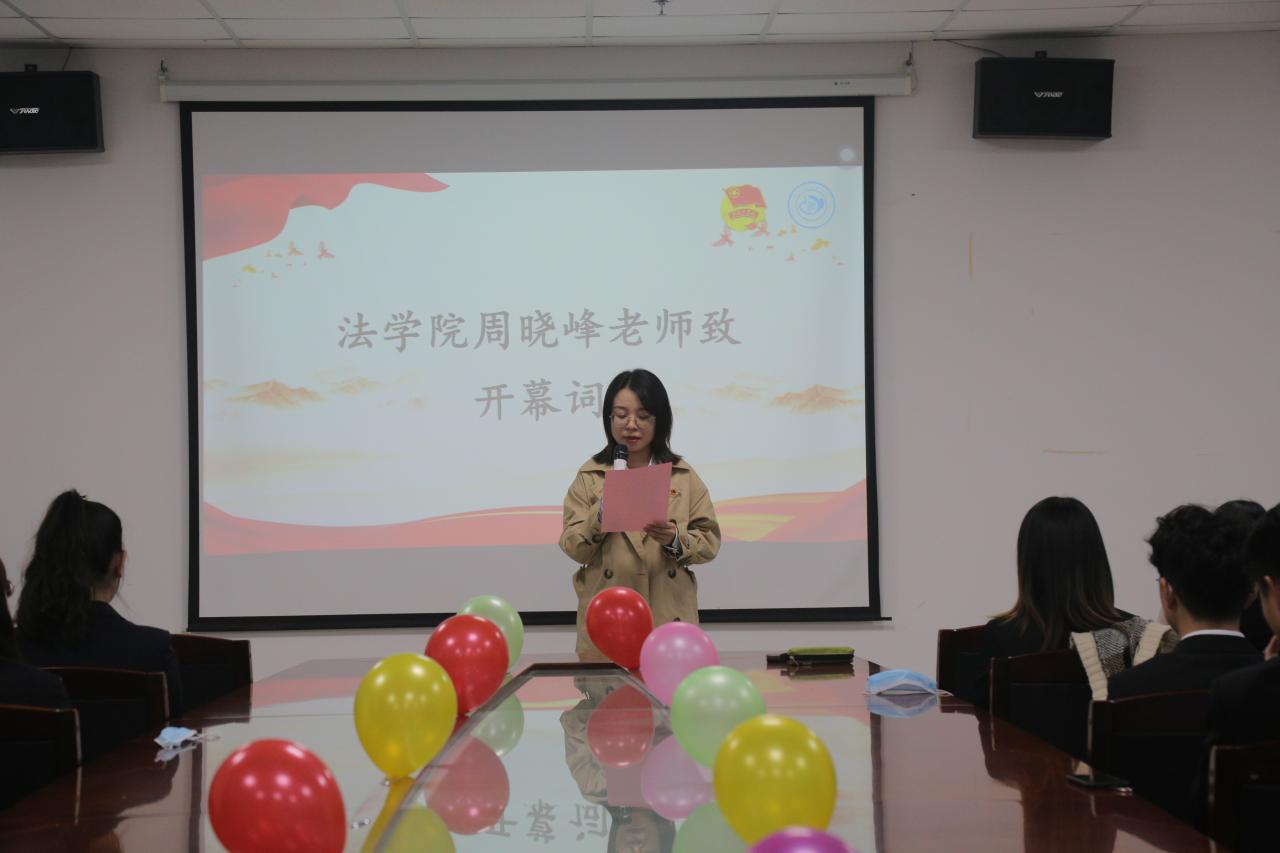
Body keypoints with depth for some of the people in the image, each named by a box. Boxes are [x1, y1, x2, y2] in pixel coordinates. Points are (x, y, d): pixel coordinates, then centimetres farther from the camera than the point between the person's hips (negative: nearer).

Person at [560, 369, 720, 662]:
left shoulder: (684, 476, 7)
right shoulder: (590, 476, 6)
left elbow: (709, 542, 4)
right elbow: (573, 548, 0)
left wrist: (676, 540, -15)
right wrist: (601, 515, -17)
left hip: (668, 619, 1)